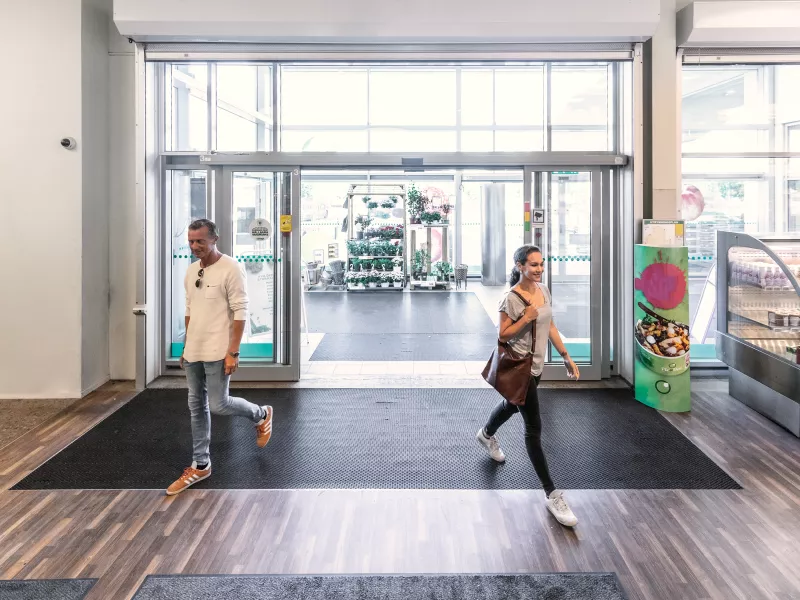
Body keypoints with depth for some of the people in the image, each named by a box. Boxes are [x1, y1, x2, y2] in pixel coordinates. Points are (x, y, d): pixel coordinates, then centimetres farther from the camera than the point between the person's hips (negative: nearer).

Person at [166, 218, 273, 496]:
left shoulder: (231, 269, -13)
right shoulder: (191, 270, 10)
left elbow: (240, 313, -16)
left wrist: (233, 352, -19)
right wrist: (186, 347, 17)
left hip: (217, 353, -7)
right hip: (193, 352, 8)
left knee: (219, 405, -4)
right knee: (197, 407, 10)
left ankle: (262, 415, 24)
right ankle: (200, 466, 20)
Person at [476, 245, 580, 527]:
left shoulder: (544, 291, 2)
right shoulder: (512, 298, -19)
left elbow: (550, 326, 10)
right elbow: (503, 336, -15)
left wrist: (566, 356, 9)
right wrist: (526, 318, -26)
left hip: (536, 366, 8)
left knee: (512, 405, 30)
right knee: (534, 427, -5)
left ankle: (487, 435, 60)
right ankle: (551, 493, 0)